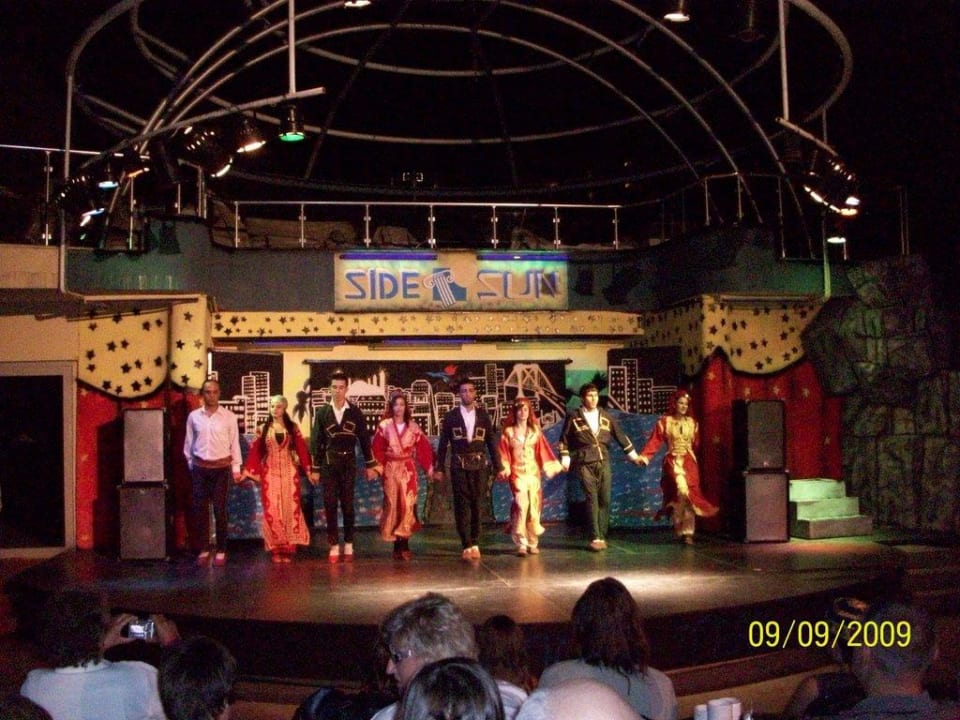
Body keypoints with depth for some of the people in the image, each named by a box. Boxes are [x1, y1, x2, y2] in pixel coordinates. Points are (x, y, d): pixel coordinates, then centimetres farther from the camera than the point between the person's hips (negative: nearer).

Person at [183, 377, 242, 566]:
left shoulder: (229, 417, -3)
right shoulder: (194, 416, 1)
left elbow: (234, 443, 0)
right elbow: (189, 442, 9)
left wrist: (236, 467, -1)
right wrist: (190, 464, 9)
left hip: (221, 468, -2)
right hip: (200, 468, 2)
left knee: (220, 510, -1)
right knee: (199, 509, 3)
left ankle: (221, 551, 7)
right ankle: (203, 550, 13)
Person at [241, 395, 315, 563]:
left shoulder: (293, 428, 5)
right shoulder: (263, 429, 5)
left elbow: (302, 449, 2)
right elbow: (255, 452, 4)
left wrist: (309, 470, -4)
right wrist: (246, 472, -1)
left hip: (289, 473, 0)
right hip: (270, 474, 0)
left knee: (290, 509, -1)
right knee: (272, 511, -2)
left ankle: (288, 548, 4)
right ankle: (275, 549, 4)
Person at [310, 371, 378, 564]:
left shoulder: (355, 412, 1)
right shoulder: (322, 412, 1)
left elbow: (364, 439, 4)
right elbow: (316, 441, 2)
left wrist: (370, 465, 3)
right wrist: (315, 468, 0)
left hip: (349, 463, 0)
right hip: (329, 463, 0)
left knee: (348, 504, 3)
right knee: (330, 505, 0)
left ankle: (348, 545, 10)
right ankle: (334, 546, 5)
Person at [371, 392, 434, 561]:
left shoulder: (413, 426, 5)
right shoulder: (384, 426, 1)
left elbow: (423, 447, 3)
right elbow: (377, 449, -1)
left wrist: (429, 468, -4)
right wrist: (378, 468, -10)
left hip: (408, 469, 1)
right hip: (390, 470, -1)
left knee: (407, 504, -6)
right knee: (393, 505, 1)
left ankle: (404, 545, -2)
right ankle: (397, 546, 7)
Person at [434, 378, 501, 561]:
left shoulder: (483, 415, 6)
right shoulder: (451, 416, 4)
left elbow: (492, 442, 7)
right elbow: (443, 443, 4)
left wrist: (498, 467, 3)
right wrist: (439, 468, 0)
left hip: (479, 465, 1)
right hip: (459, 466, -1)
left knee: (477, 505, 3)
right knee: (462, 506, -4)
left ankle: (475, 544, 11)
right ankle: (467, 545, -2)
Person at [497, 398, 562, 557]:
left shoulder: (535, 431, 11)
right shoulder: (508, 432, 5)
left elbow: (543, 451, 10)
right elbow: (504, 454, 2)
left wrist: (554, 465, 2)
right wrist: (504, 469, -12)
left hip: (533, 473, 3)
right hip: (517, 474, -3)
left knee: (534, 507, 0)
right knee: (521, 506, -17)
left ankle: (533, 542, 11)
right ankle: (521, 544, -15)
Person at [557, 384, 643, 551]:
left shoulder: (606, 416, 12)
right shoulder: (574, 417, 2)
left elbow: (620, 436, 17)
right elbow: (564, 439, 4)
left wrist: (633, 455, 17)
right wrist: (565, 460, -3)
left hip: (604, 463, 4)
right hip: (585, 464, -4)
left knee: (605, 500, 0)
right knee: (592, 500, -10)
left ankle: (602, 536, 7)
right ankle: (595, 538, -11)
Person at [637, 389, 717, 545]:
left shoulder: (692, 423, 11)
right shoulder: (664, 421, -1)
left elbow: (696, 445, 13)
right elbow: (655, 441, -8)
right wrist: (644, 456, -19)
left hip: (690, 462, 4)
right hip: (673, 461, -4)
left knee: (689, 494, -3)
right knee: (681, 490, -23)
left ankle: (687, 532, 3)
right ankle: (682, 529, -8)